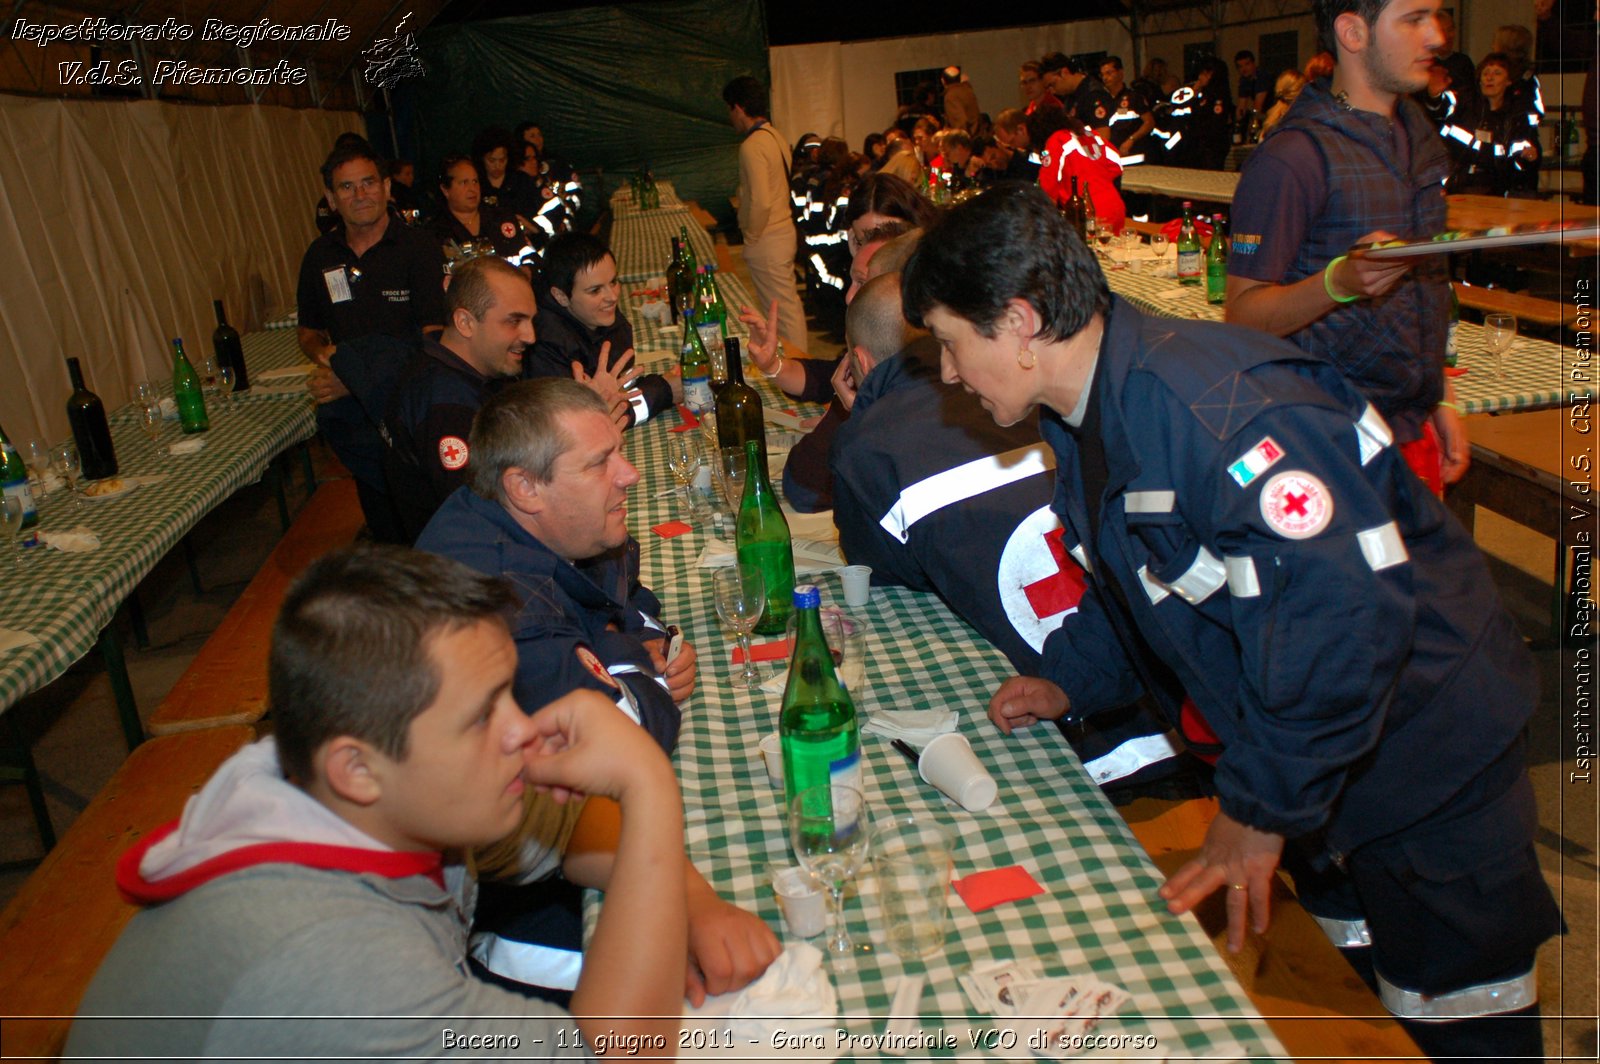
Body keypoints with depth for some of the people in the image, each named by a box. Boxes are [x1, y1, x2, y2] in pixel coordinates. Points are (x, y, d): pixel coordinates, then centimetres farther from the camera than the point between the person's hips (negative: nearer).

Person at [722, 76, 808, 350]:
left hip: (767, 242, -10)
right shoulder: (776, 136, 11)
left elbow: (760, 202, -24)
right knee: (789, 304, 16)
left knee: (783, 310, -2)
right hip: (785, 230, 10)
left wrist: (751, 238, -11)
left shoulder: (752, 146, -18)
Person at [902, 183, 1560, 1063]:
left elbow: (1349, 607, -35)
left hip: (1420, 752, -8)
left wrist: (1260, 808, -27)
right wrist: (1069, 684, 1)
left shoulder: (1213, 405, -31)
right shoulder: (1090, 411, 1)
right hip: (1322, 755, 9)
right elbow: (1140, 582, 15)